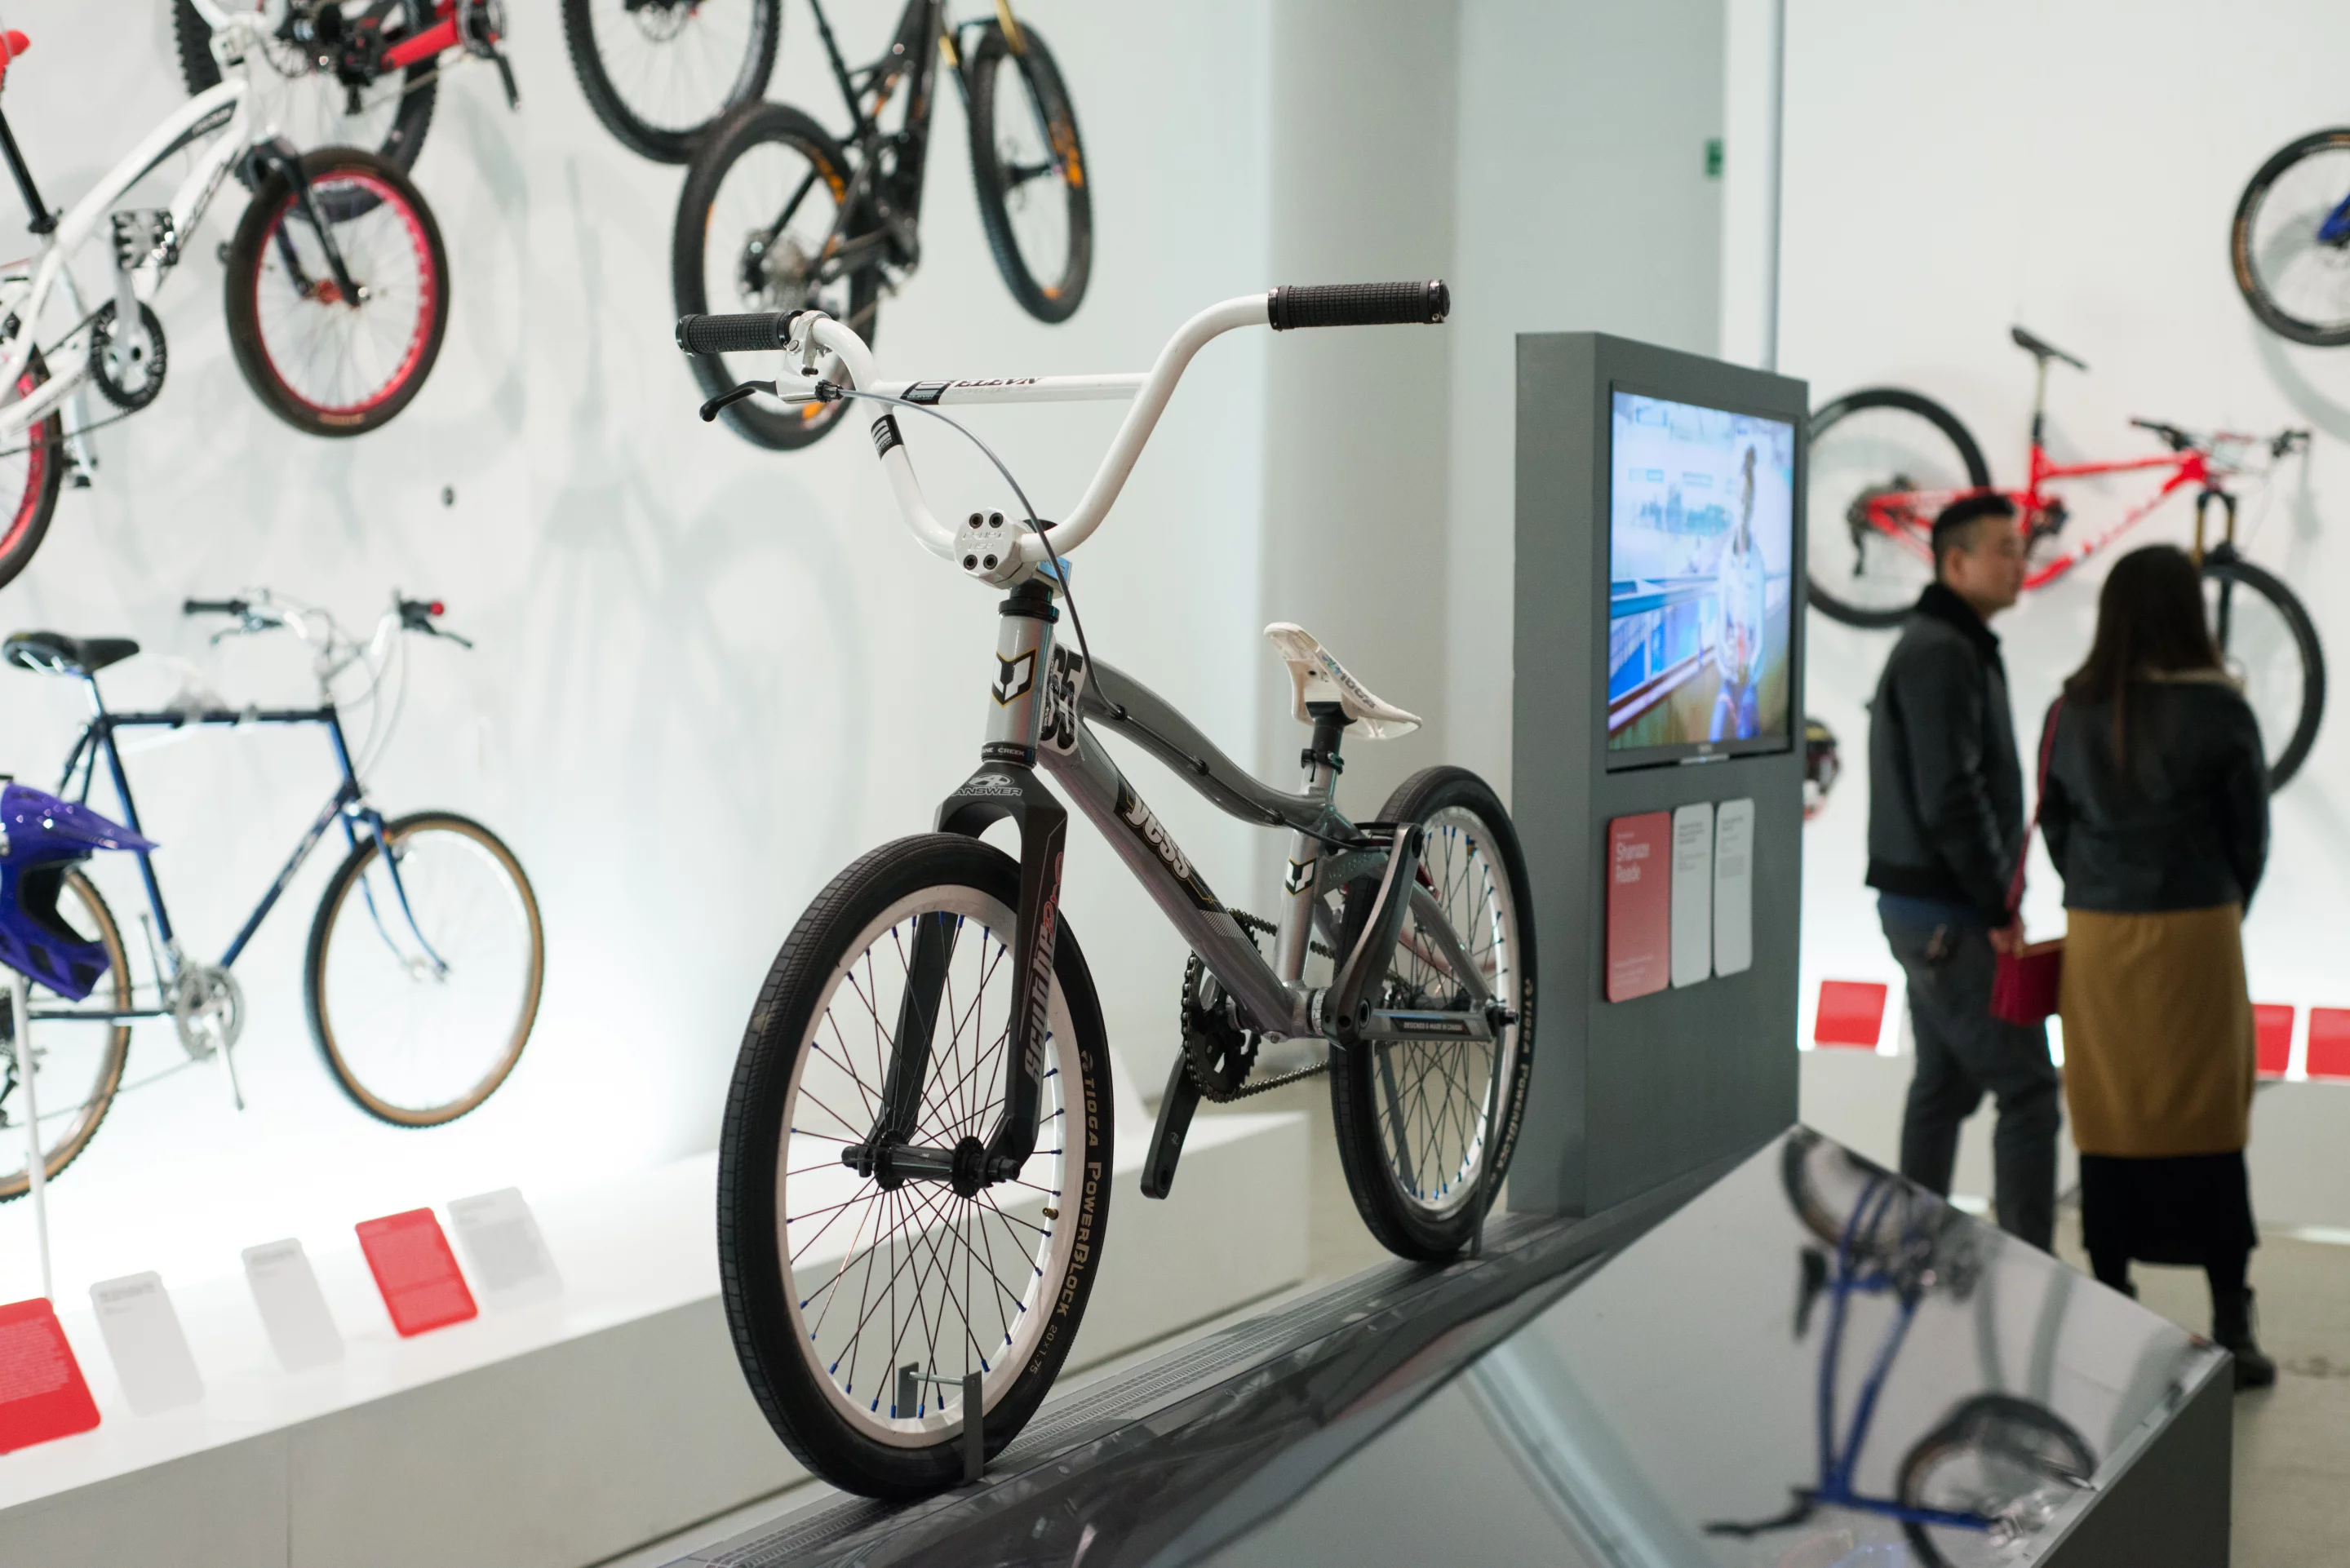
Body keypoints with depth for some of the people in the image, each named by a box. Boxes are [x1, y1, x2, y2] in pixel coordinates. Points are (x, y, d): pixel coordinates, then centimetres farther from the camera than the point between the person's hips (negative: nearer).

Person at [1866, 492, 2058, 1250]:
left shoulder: (1944, 646, 17)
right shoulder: (1943, 653, -16)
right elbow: (1950, 798, -23)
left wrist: (1993, 902, 15)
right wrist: (2000, 908, -17)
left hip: (1924, 907, 11)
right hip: (1950, 916, -11)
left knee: (1945, 1086, 15)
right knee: (2028, 1088, -8)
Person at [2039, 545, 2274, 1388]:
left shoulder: (2071, 712, 0)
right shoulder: (2218, 710, -9)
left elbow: (2055, 826, 7)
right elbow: (2251, 833, 0)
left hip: (2096, 938, 3)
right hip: (2194, 932, -3)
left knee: (2108, 1127, 8)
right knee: (2207, 1128, 4)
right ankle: (2230, 1329, 6)